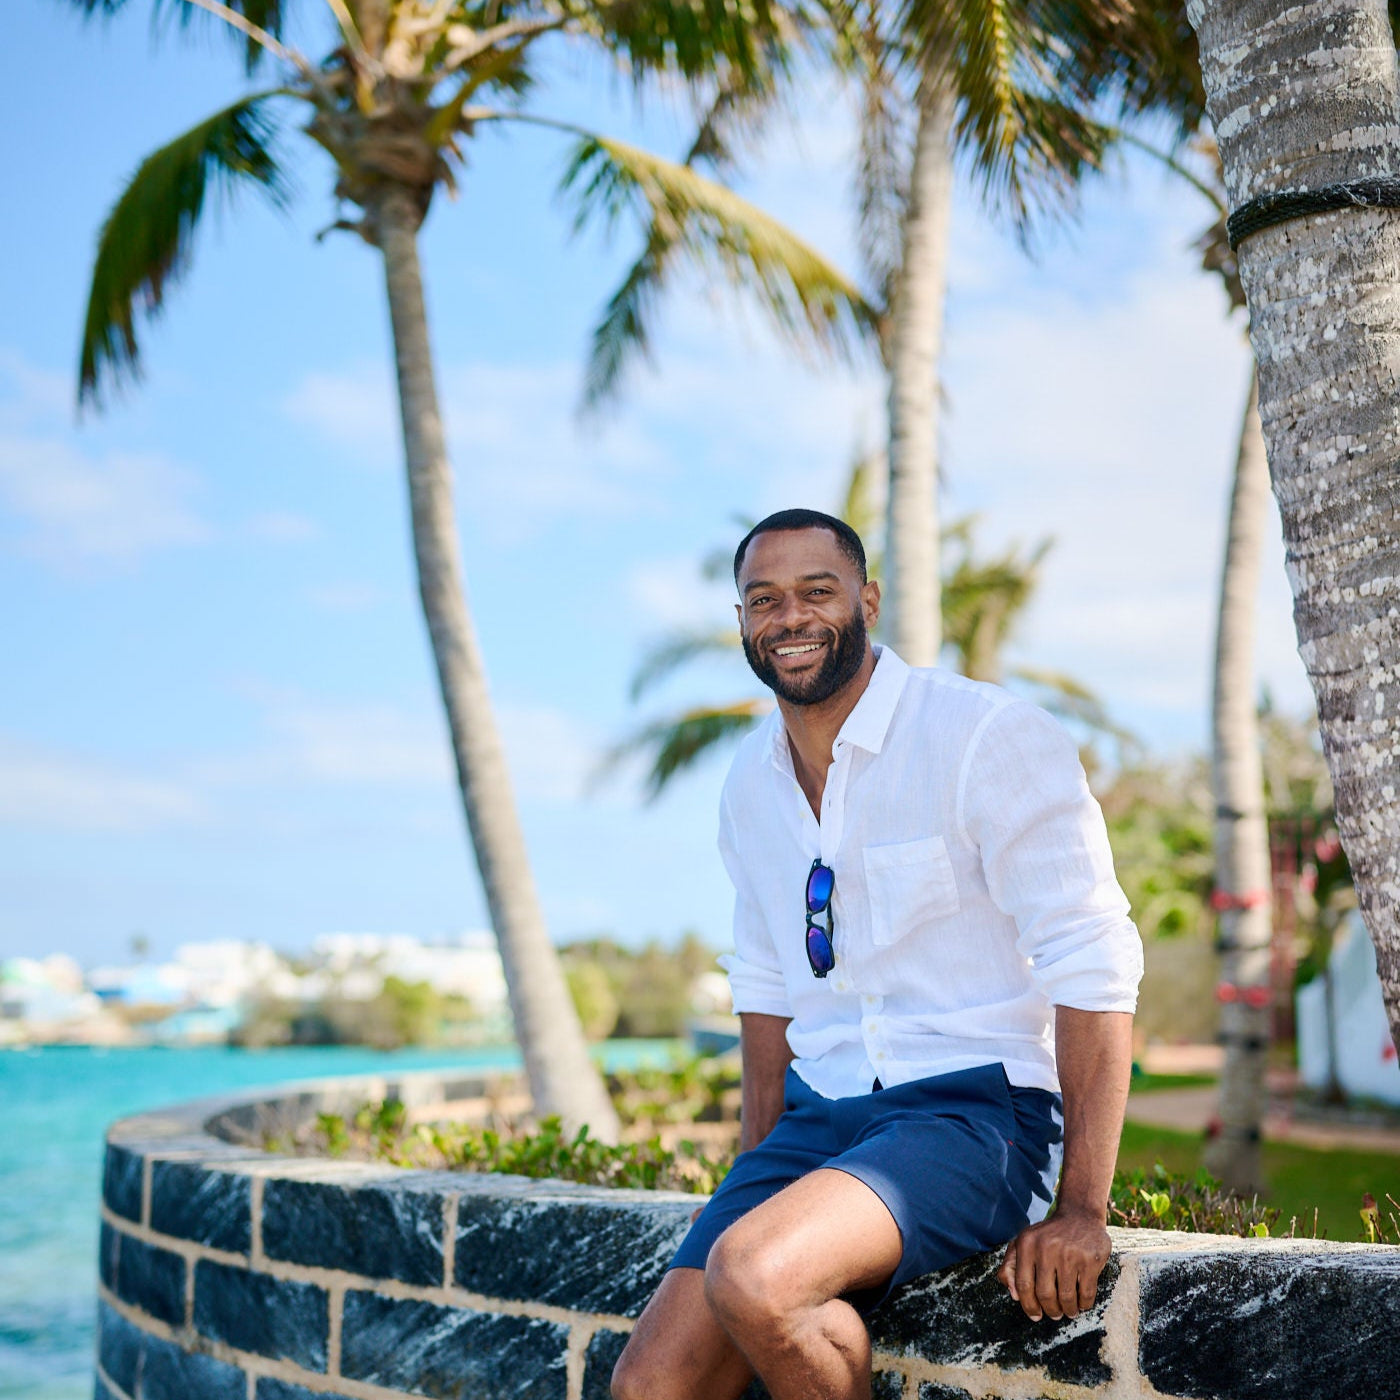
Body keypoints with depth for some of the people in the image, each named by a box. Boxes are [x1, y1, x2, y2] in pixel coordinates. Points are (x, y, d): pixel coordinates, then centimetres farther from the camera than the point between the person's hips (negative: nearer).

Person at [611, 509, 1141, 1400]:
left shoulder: (991, 739, -11)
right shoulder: (752, 784, 11)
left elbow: (1095, 969, -15)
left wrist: (1082, 1210, -19)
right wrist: (756, 1178, 16)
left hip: (976, 1103, -6)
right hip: (822, 1116, 6)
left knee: (752, 1277, -31)